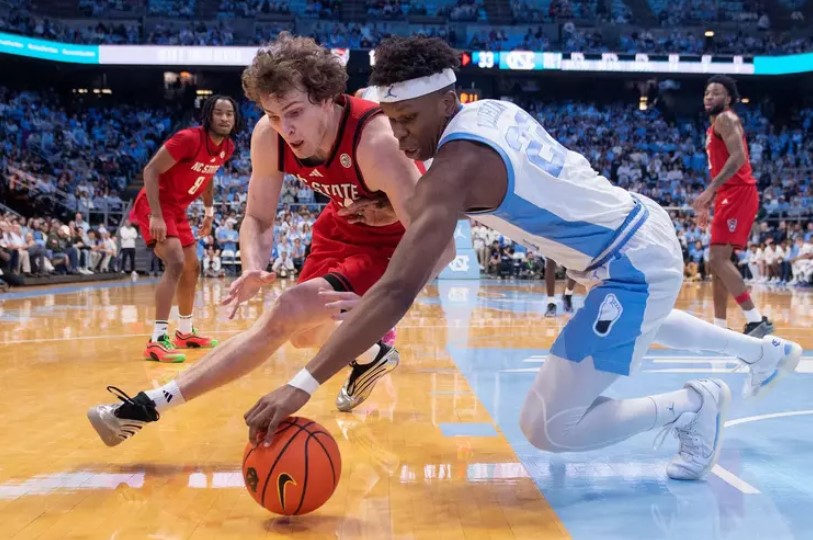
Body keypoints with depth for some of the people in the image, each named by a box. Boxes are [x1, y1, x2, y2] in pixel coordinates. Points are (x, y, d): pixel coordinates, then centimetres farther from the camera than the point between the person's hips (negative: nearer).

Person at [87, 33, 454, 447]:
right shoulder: (268, 136, -19)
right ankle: (373, 354, 49)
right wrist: (253, 268, -28)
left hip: (391, 243, -7)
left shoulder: (375, 141, -36)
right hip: (341, 227, 7)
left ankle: (151, 405, -16)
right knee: (303, 333, 18)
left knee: (288, 315, -23)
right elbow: (258, 219, -6)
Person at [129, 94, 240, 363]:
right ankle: (157, 340, -25)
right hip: (155, 206, -9)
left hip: (177, 209, 9)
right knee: (176, 263, -25)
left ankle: (185, 332, 33)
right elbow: (150, 170, -23)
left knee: (192, 268, 16)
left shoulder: (227, 147, 0)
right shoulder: (188, 138, -24)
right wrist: (156, 215, -29)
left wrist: (209, 210, 17)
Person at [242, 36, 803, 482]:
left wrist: (303, 384, -39)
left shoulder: (458, 163, -27)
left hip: (633, 266, -10)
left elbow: (398, 291, -37)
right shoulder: (494, 110, 0)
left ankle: (690, 405, 10)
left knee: (549, 428, -8)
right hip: (648, 230, 10)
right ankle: (768, 352, 59)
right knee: (642, 321, 42)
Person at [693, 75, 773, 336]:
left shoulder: (726, 119, -6)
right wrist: (707, 204, 26)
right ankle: (720, 327, 14)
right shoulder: (715, 125, 23)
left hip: (738, 194, -10)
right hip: (729, 196, 10)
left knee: (718, 259, -17)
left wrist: (709, 191, -28)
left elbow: (738, 158, -22)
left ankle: (757, 321, -18)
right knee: (719, 260, 10)